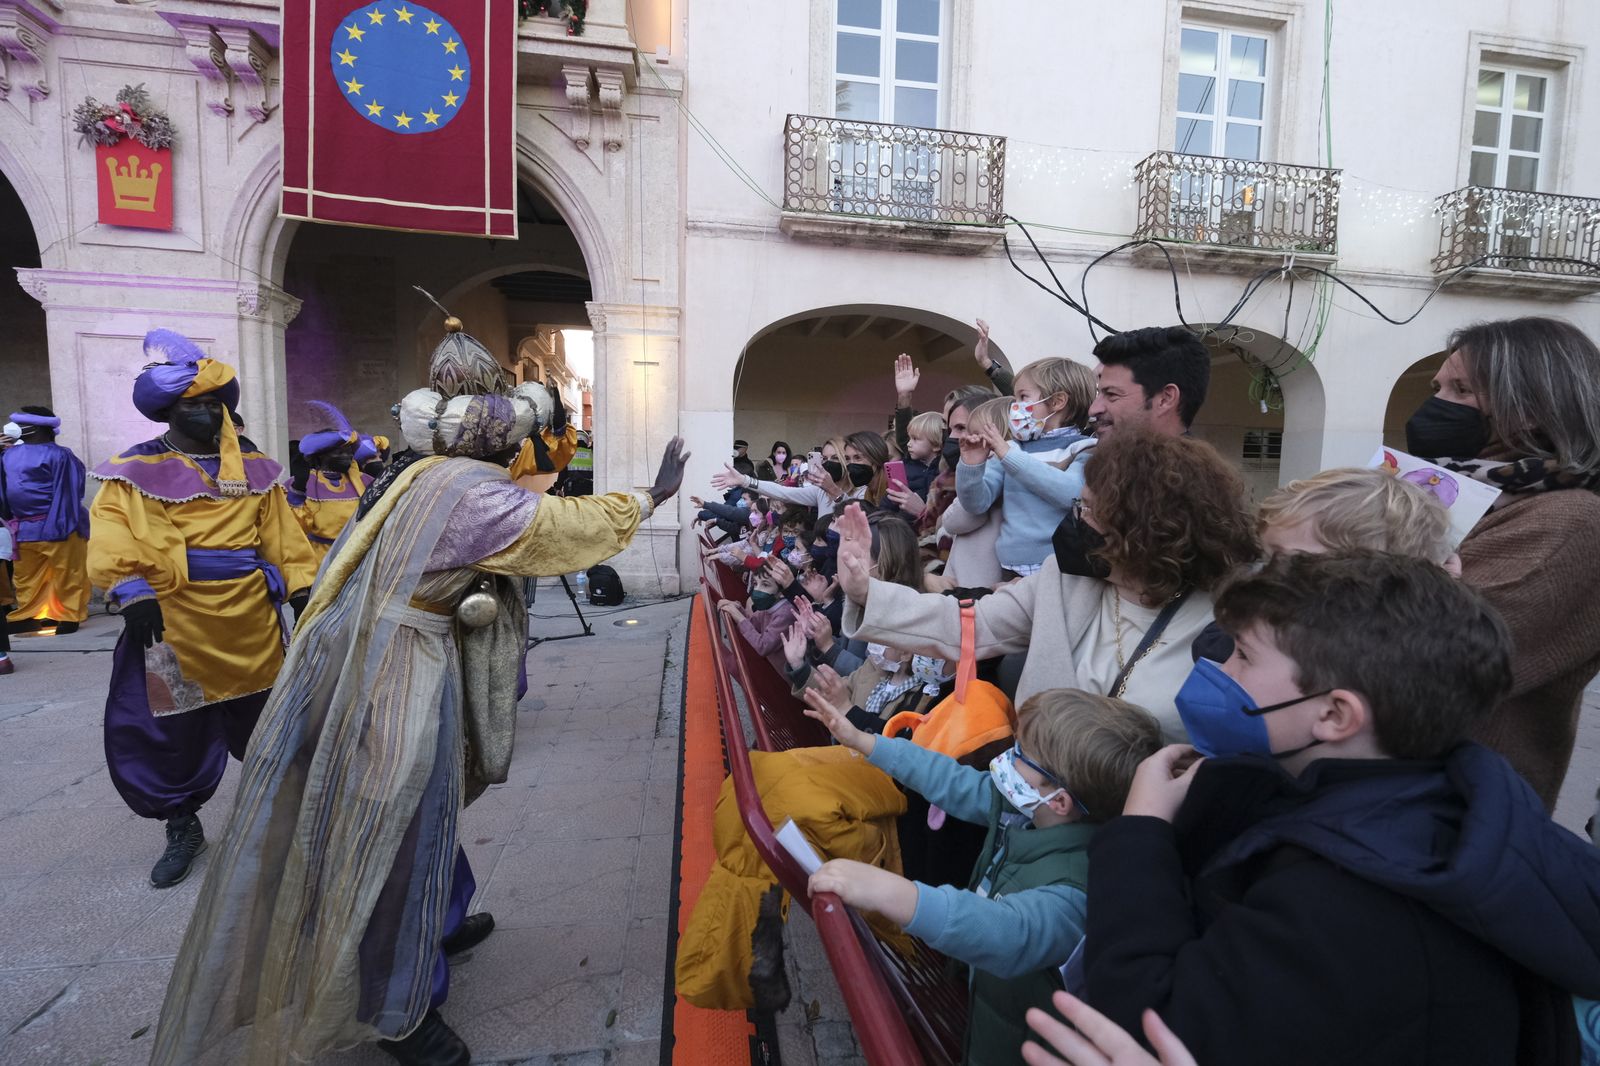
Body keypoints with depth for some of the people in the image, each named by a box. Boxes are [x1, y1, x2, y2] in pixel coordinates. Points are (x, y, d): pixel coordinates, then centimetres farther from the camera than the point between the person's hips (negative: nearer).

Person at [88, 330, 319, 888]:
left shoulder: (252, 468, 8)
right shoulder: (135, 471, -1)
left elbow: (282, 533, 5)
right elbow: (112, 538, -10)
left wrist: (301, 586, 0)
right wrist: (132, 591, -23)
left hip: (251, 620, 2)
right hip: (172, 621, -2)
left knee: (262, 718, 16)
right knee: (170, 730, 7)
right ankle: (182, 826, 27)